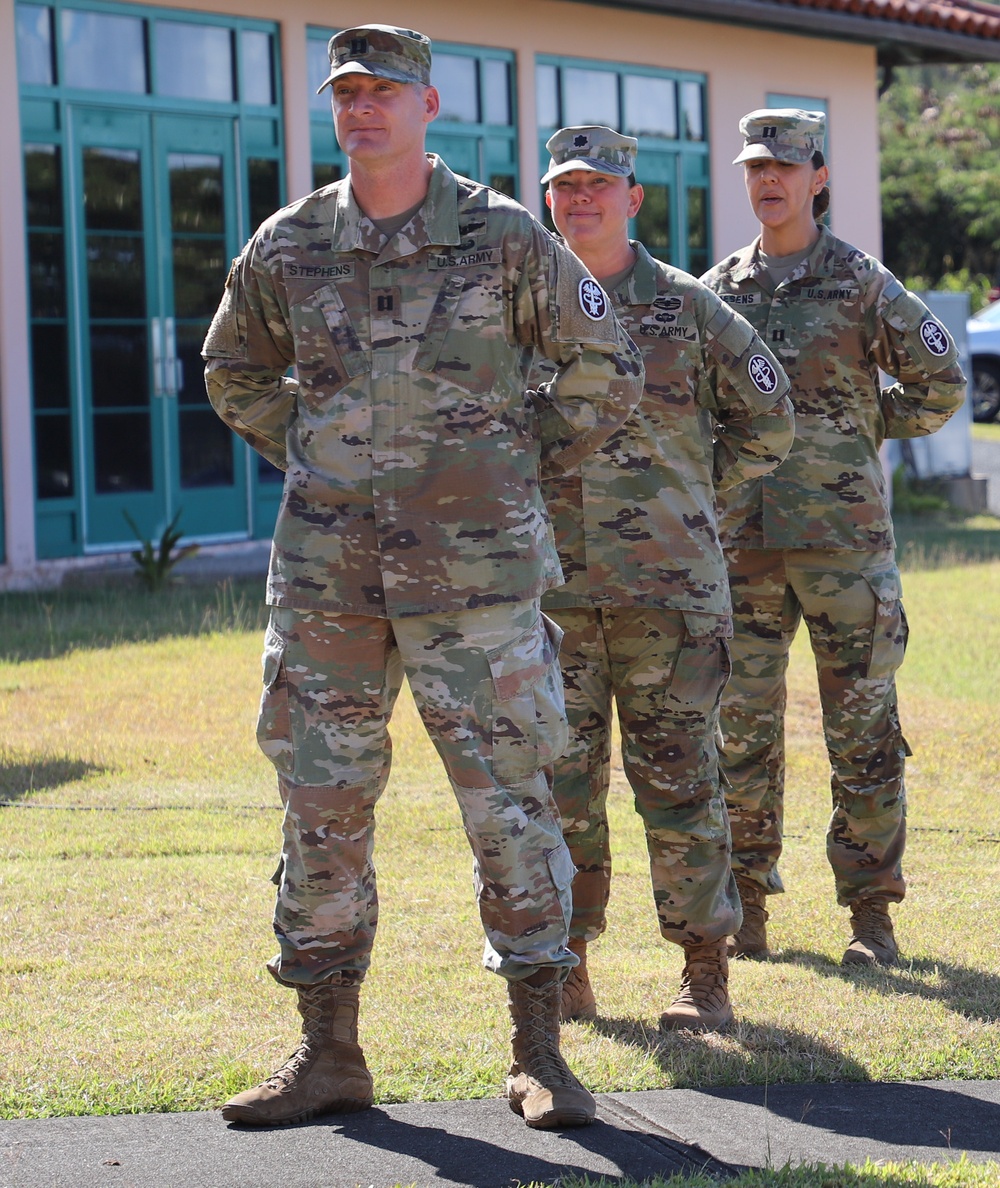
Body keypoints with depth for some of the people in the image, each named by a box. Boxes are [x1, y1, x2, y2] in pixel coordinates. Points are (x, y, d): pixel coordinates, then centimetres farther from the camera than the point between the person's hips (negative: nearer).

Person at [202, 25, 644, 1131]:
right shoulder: (286, 247, 5)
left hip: (474, 570, -3)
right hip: (326, 571, 3)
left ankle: (539, 1056, 7)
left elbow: (607, 368, 6)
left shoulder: (504, 237, -3)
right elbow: (233, 368, 23)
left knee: (508, 801, -1)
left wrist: (525, 467, 6)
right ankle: (327, 1053, 14)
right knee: (321, 809, 5)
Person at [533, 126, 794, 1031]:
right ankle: (566, 972, 13)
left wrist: (692, 495, 8)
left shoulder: (690, 309, 3)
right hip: (554, 589, 2)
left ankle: (706, 975, 7)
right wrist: (531, 498, 10)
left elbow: (769, 420, 12)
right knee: (561, 785, 3)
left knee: (678, 783, -1)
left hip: (668, 590, -2)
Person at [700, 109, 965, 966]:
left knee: (862, 727, -1)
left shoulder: (862, 284, 1)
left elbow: (940, 385, 9)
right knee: (742, 726, 4)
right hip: (743, 538, 3)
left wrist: (861, 430, 8)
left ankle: (872, 912, 5)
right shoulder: (717, 293, 9)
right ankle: (745, 906, 13)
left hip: (844, 534, -3)